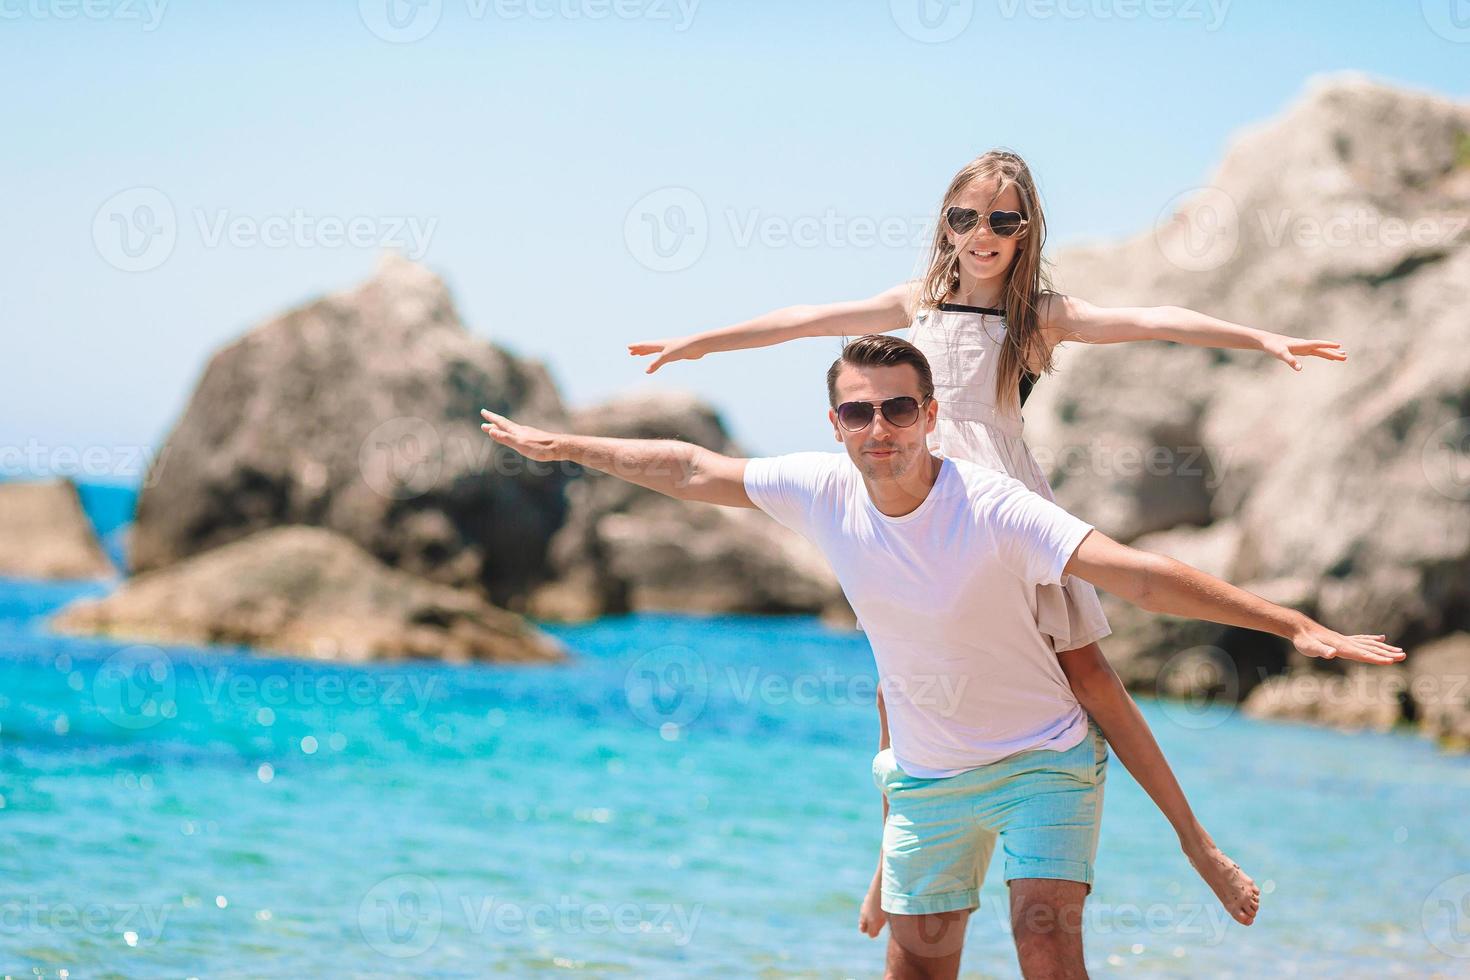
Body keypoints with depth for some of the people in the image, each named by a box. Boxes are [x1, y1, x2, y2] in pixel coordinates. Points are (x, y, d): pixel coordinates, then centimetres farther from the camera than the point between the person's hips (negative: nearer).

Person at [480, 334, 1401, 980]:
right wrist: (563, 445, 13)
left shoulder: (995, 511, -27)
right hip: (925, 773, 5)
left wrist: (1295, 624, -46)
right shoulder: (823, 489, -13)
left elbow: (1138, 573, -36)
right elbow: (692, 469, 3)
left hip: (1042, 759, -4)